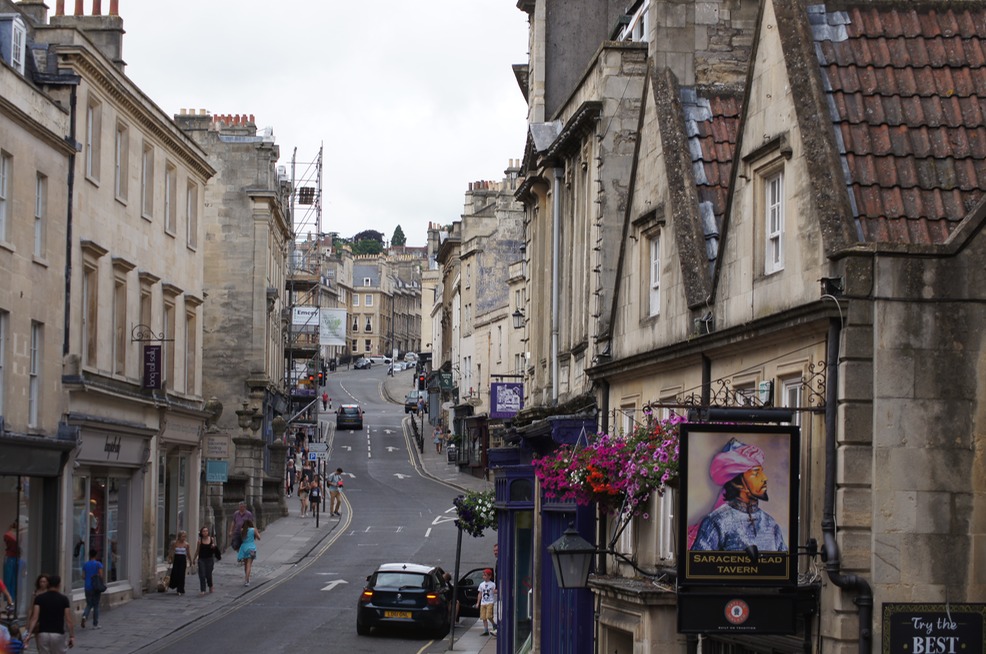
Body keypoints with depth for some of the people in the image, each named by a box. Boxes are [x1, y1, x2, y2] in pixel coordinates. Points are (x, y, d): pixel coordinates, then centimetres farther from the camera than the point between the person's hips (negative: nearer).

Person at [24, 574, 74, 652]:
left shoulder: (39, 598, 0)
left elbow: (34, 618, -9)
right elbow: (68, 620, -6)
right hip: (58, 634, -1)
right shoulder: (63, 599, -3)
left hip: (43, 634, 1)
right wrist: (72, 636, -1)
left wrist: (29, 633, -12)